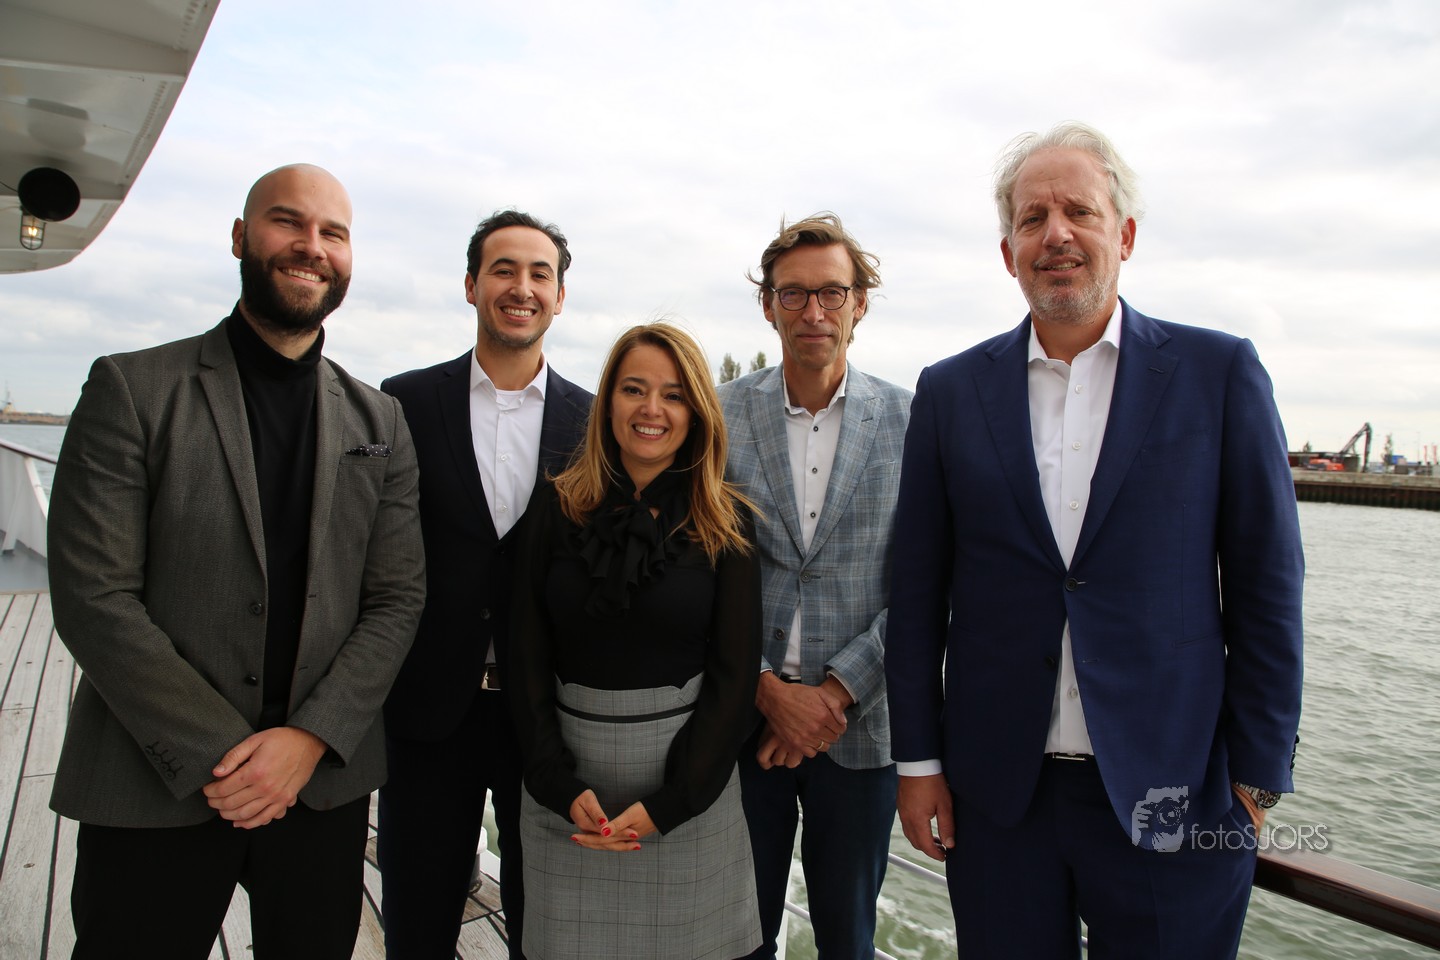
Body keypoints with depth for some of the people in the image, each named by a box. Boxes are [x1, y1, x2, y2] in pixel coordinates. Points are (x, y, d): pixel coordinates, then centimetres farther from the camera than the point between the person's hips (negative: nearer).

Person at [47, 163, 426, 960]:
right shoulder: (131, 389, -4)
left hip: (324, 783, 3)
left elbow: (397, 599, 1)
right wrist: (217, 754, -13)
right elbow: (92, 597, -10)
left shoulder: (379, 422, 6)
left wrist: (309, 738, -10)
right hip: (154, 789, -2)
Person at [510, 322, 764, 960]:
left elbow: (733, 675, -5)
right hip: (569, 778, 1)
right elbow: (529, 658, 0)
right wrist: (562, 787, -9)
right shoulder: (560, 508, 0)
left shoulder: (726, 522, -4)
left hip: (688, 787, -1)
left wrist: (665, 805, -11)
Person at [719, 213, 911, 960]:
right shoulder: (720, 415, -2)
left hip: (858, 723, 0)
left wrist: (837, 691, -11)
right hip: (741, 718, 0)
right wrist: (768, 689, -11)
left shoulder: (910, 421, -2)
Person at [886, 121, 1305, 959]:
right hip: (996, 792, 2)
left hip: (1172, 794, -1)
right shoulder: (951, 390, 2)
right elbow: (919, 589, 3)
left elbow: (1266, 590, -1)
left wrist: (1257, 778, -2)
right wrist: (918, 760, 2)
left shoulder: (1220, 372, -1)